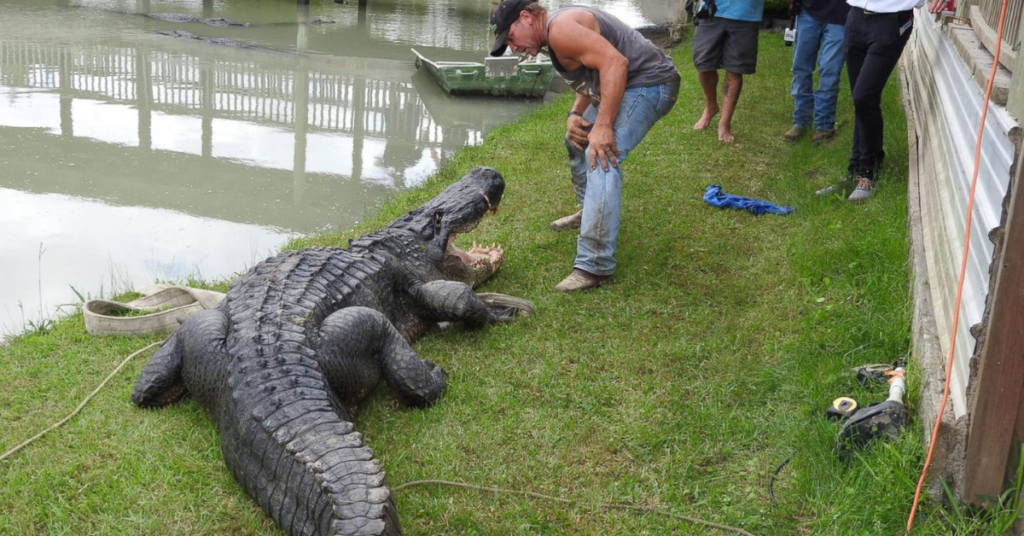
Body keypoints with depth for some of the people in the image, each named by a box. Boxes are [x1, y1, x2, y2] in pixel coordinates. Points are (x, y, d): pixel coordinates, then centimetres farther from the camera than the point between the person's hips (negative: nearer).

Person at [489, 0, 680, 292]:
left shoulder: (560, 27, -19)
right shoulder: (556, 32, 13)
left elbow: (615, 62, -28)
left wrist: (602, 126, -30)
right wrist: (575, 114, 0)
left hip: (649, 84, -11)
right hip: (622, 86, 11)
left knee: (600, 158, -25)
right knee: (578, 140, 26)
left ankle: (595, 266, -28)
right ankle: (590, 213, 44)